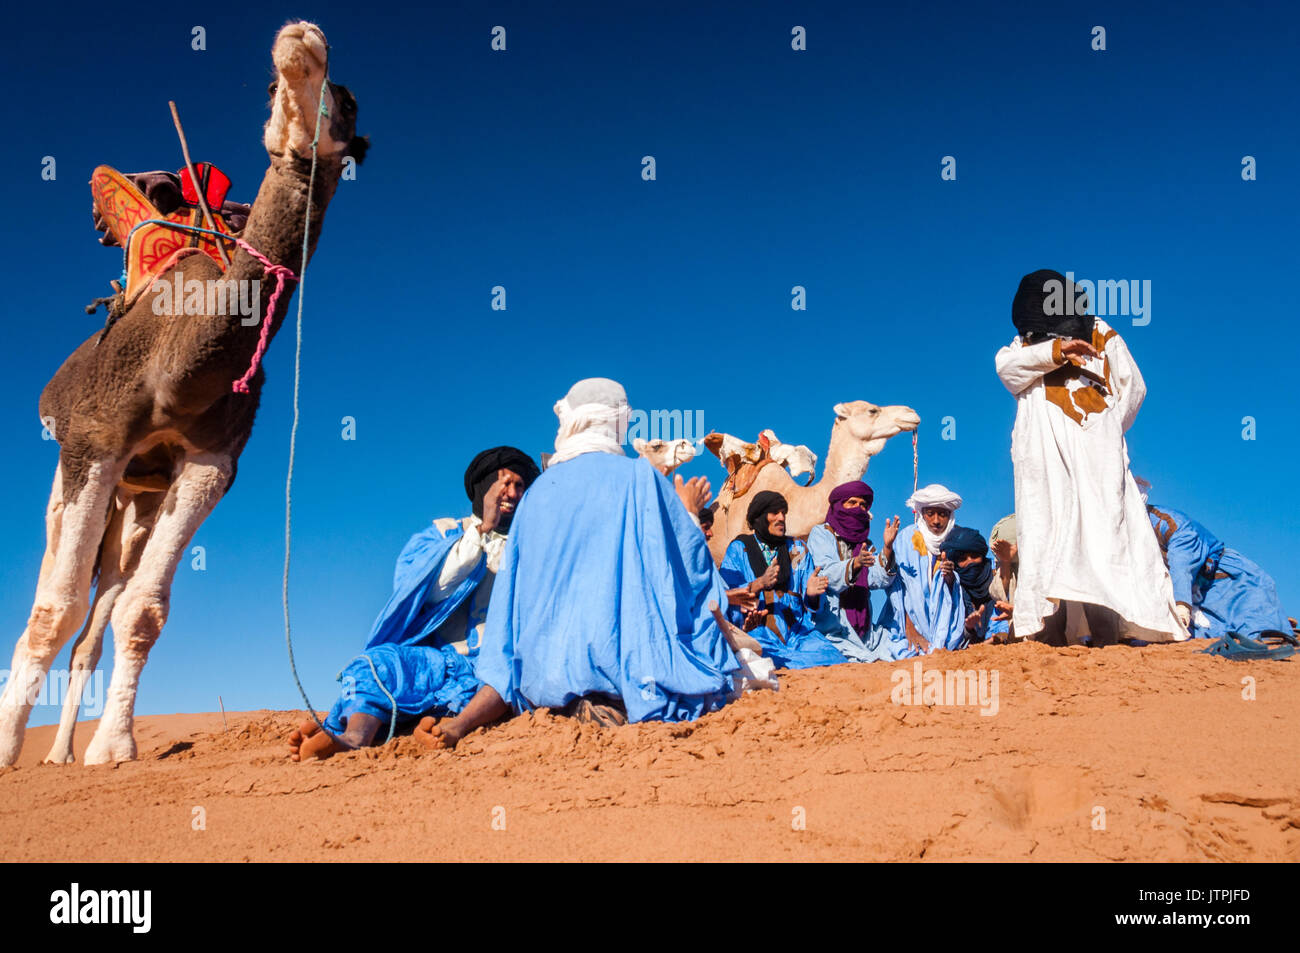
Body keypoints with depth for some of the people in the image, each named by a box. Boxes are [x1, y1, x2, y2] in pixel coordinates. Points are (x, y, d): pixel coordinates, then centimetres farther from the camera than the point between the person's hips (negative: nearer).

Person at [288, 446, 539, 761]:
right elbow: (428, 588, 0)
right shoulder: (441, 534, 21)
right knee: (378, 661, -28)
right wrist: (481, 530, 1)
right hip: (439, 659, 1)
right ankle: (356, 737, -56)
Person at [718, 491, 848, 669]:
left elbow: (810, 604, 12)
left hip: (797, 630, 4)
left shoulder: (798, 549, 18)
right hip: (756, 630, -4)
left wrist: (811, 593, -12)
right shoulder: (739, 548, 8)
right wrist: (759, 584, -22)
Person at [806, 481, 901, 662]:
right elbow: (828, 576, -14)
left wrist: (887, 549, -15)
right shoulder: (821, 534, 2)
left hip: (863, 630, 6)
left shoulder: (864, 543, 18)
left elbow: (879, 580, 0)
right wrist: (856, 563, -32)